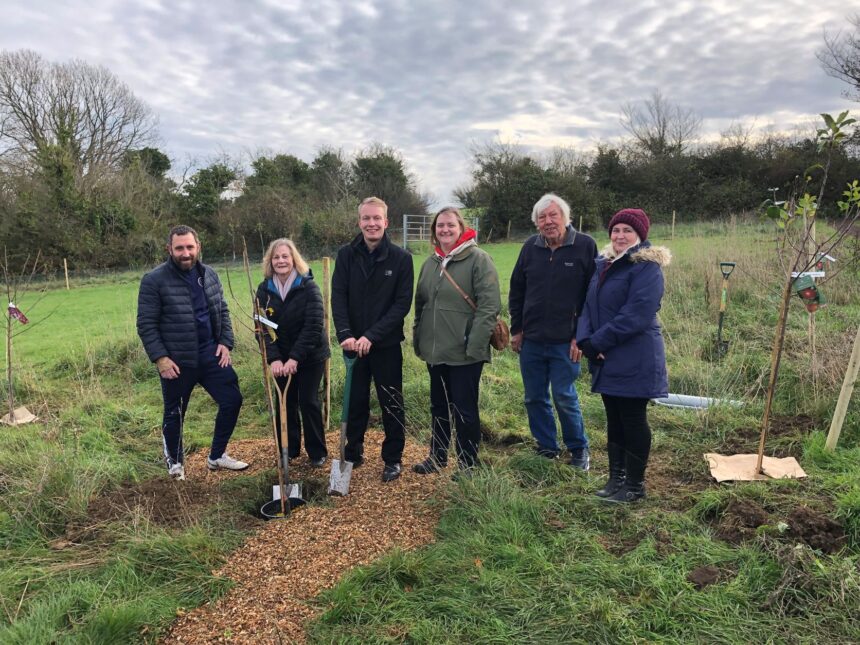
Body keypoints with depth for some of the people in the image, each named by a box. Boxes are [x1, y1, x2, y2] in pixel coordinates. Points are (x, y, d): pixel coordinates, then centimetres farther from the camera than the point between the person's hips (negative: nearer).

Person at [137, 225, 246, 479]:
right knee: (174, 413, 10)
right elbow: (146, 325, -10)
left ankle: (217, 456, 23)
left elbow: (222, 311, 13)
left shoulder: (209, 275, 5)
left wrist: (225, 342, 2)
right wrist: (160, 358, -16)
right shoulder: (154, 281, -11)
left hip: (211, 354, 5)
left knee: (232, 400, 4)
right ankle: (175, 462, 35)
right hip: (176, 361, -4)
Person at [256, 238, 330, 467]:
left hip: (310, 356, -3)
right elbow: (263, 328, -7)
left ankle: (317, 452, 16)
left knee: (308, 402, 0)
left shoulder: (308, 287, -15)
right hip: (280, 358, 4)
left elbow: (313, 326, -20)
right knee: (285, 402, 9)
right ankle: (289, 449, 26)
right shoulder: (264, 290, -3)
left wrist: (295, 358, -25)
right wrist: (274, 359, -19)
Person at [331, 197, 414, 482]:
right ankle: (353, 453, 31)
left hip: (387, 344, -2)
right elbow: (338, 297, -5)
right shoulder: (346, 255, -1)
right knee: (355, 401, 13)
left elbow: (403, 303, -11)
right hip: (353, 343, 2)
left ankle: (393, 459, 22)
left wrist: (371, 336, -19)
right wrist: (345, 334, -20)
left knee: (391, 404, 8)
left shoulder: (401, 258, -8)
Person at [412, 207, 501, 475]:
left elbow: (490, 306, -16)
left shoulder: (478, 259, -10)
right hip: (435, 351, 6)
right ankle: (437, 456, 35)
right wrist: (418, 338, 13)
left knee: (464, 410, 5)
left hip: (465, 353, -6)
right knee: (438, 407, 19)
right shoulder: (431, 262, 11)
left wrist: (474, 345, -20)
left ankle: (468, 464, 21)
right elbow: (420, 302, 18)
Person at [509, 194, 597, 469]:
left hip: (565, 342, -4)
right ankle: (546, 448, 28)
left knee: (564, 397, 0)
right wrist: (516, 329, 9)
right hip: (531, 340, 4)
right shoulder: (530, 247, 5)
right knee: (534, 398, 11)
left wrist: (581, 336, -10)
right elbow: (516, 290, 13)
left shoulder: (585, 246, -6)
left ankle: (579, 449, 22)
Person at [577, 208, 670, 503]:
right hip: (606, 360, 8)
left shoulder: (646, 266, -12)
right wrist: (586, 340, -7)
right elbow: (589, 304, 10)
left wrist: (597, 342, -17)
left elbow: (636, 315, -21)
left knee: (633, 420, 3)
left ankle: (635, 484, 17)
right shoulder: (603, 264, 13)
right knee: (614, 419, 15)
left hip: (634, 361, -7)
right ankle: (616, 477, 28)